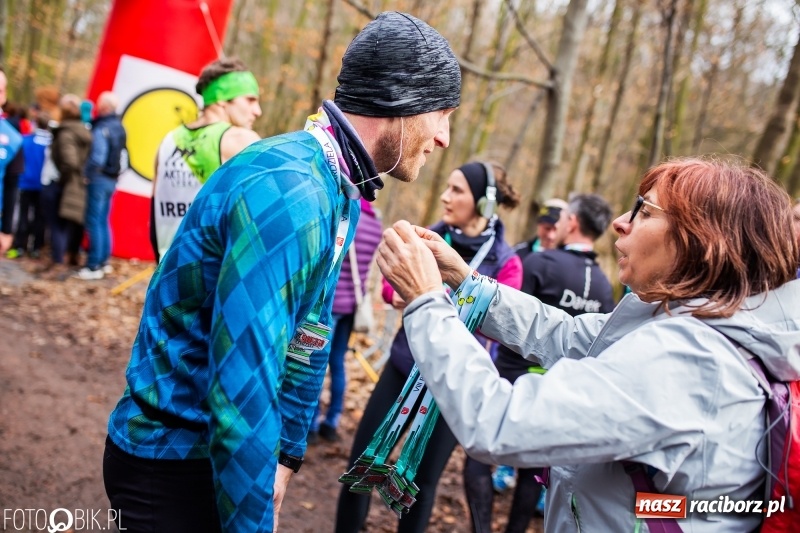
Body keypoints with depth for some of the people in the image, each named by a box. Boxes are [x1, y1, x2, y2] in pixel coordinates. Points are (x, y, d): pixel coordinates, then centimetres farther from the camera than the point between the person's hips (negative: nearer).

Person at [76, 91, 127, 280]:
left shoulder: (101, 129, -17)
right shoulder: (119, 127, 10)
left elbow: (97, 158, -23)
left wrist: (87, 174, -13)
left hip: (99, 179, -9)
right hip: (112, 179, 9)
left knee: (94, 222, -5)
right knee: (103, 221, 16)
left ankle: (94, 266, -4)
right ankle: (103, 261, 22)